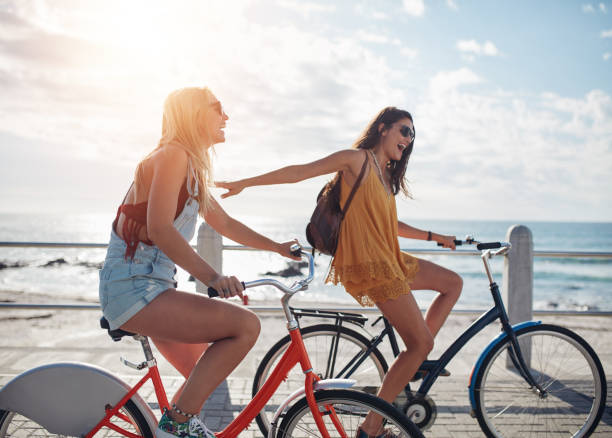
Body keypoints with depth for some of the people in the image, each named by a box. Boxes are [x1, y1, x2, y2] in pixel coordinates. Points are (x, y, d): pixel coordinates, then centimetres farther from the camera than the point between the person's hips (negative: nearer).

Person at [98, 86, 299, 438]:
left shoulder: (193, 168, 17)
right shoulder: (173, 155, -13)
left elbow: (225, 224, 25)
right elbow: (159, 229, -25)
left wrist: (278, 247, 27)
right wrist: (212, 277, -33)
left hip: (149, 287, 10)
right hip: (133, 288, -10)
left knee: (206, 376, 17)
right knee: (246, 325, -20)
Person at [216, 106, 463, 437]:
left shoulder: (384, 175, 20)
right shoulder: (358, 158, -6)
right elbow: (300, 172, -11)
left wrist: (433, 237, 29)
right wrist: (243, 183, -15)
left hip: (390, 259, 9)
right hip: (370, 264, -9)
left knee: (453, 283, 19)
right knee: (420, 343, -7)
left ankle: (414, 363, 16)